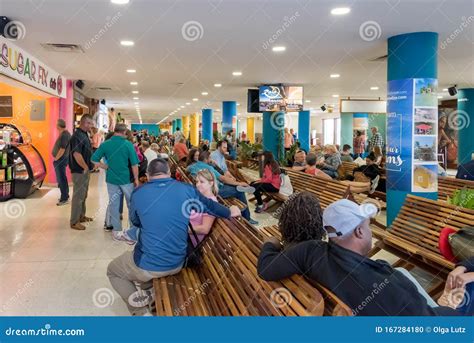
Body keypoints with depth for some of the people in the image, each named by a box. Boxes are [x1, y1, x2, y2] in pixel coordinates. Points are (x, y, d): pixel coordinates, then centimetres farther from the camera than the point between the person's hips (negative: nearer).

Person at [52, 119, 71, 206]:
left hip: (61, 160, -11)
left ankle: (64, 199, -2)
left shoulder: (64, 135, -20)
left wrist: (56, 158, -15)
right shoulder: (64, 134, 12)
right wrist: (57, 158, 15)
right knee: (62, 178, 18)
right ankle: (65, 195, 28)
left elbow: (62, 149, -25)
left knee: (61, 179, -6)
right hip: (61, 159, 11)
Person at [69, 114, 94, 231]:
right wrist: (85, 167, -17)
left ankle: (81, 216, 33)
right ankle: (74, 221, 6)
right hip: (80, 171, -10)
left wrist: (88, 167, 14)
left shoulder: (84, 134, 12)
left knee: (83, 195, 20)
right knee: (78, 196, -2)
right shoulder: (77, 136, -19)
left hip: (85, 170, 10)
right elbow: (76, 154, -26)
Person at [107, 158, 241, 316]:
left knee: (113, 270, 24)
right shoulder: (186, 189, -3)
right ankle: (149, 293, 21)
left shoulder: (138, 193, -8)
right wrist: (230, 212, 32)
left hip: (148, 266, -5)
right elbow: (210, 205, 13)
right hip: (177, 263, 5)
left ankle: (140, 313, 10)